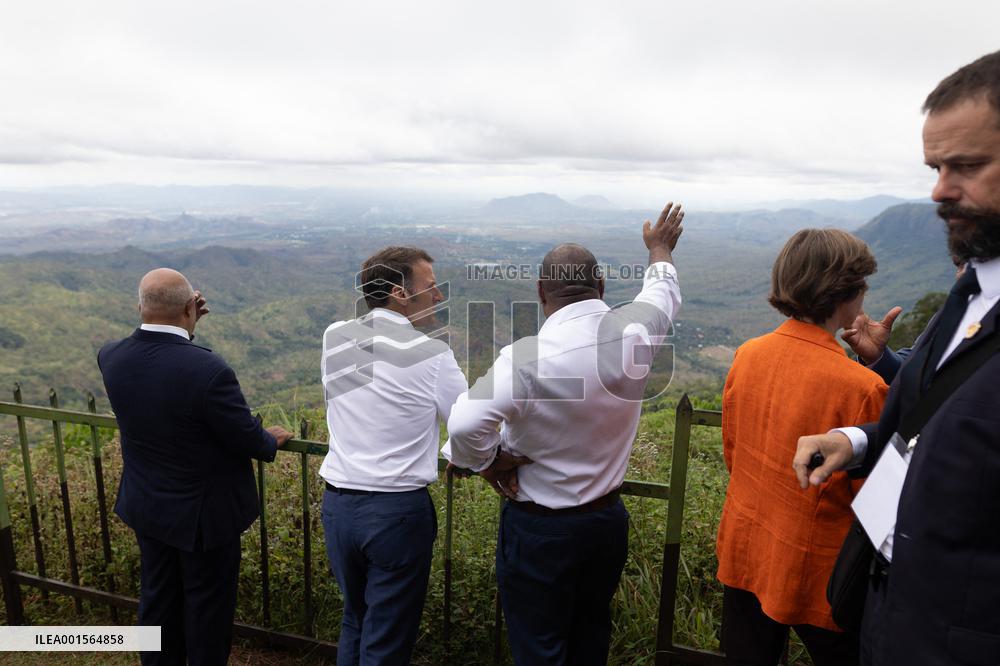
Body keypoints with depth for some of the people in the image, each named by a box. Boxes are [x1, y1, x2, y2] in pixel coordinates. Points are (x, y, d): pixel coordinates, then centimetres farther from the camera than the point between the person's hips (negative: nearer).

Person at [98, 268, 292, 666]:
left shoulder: (111, 357, -13)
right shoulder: (208, 370, -33)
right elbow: (248, 440, -21)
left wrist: (183, 328, 4)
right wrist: (272, 440, 0)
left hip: (147, 506, 6)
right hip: (204, 513, -6)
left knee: (157, 599, 24)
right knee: (207, 606, 15)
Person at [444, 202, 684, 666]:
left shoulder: (527, 357, -28)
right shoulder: (633, 331, -11)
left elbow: (464, 423, -38)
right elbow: (663, 293, 12)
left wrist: (489, 463, -16)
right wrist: (660, 249, 32)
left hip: (538, 530, -5)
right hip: (607, 520, 6)